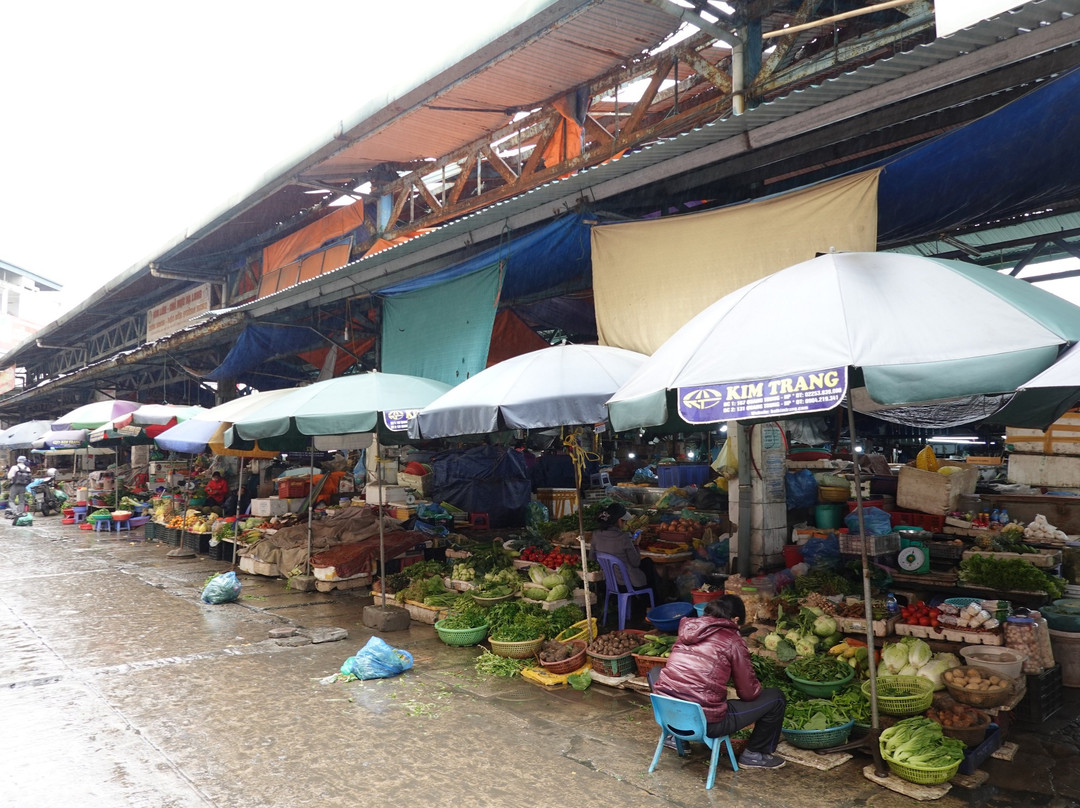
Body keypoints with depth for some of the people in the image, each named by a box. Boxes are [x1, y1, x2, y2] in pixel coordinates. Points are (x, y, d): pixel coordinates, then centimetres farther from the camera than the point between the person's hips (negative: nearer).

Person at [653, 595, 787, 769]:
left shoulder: (687, 631, 13)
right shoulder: (733, 640, -3)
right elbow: (749, 692, 2)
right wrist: (759, 690, 24)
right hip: (705, 722, -5)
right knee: (775, 697, 11)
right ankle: (754, 754, 27)